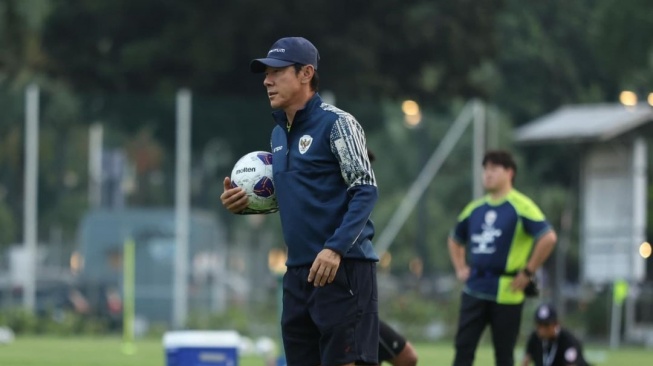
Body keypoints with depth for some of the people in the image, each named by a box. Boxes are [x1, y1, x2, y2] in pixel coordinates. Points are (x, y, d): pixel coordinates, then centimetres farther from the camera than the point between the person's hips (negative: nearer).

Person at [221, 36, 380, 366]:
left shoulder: (336, 123, -8)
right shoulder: (279, 133, 16)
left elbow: (365, 190, -14)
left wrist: (336, 248, -24)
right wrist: (245, 203, 7)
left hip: (342, 268, -8)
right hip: (298, 272, 8)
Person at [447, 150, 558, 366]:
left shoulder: (520, 207, -8)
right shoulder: (475, 209, 13)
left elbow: (548, 238, -18)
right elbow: (455, 240, 29)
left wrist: (528, 272, -16)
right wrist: (460, 268, 15)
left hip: (505, 293, -6)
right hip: (474, 290, 6)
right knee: (463, 348, 0)